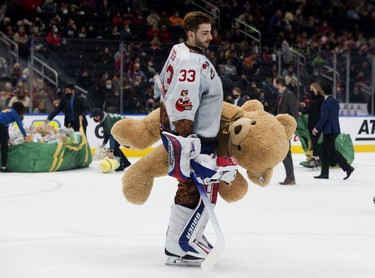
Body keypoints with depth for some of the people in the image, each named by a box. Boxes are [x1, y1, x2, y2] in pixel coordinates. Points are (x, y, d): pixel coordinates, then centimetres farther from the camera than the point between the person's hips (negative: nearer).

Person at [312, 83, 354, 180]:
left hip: (329, 130, -9)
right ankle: (324, 173, 13)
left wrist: (316, 128, -12)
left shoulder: (326, 102, -15)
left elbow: (324, 117, -20)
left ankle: (347, 167, -12)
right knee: (325, 151, 12)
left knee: (332, 151, -7)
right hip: (334, 129, 9)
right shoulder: (335, 102, 12)